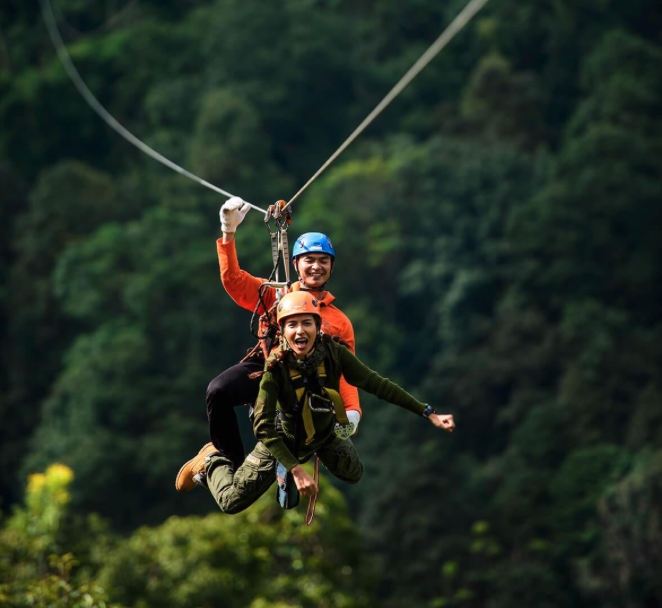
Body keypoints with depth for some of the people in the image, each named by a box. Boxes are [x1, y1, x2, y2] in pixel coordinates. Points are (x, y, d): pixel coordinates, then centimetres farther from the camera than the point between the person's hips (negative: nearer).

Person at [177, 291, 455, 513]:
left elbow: (377, 384, -20)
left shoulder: (334, 354, -25)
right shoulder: (276, 367, -32)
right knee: (232, 502, -7)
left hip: (323, 437, 3)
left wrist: (429, 413, -22)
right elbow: (263, 427, -31)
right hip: (282, 441, -3)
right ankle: (212, 463, 25)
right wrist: (295, 469, -38)